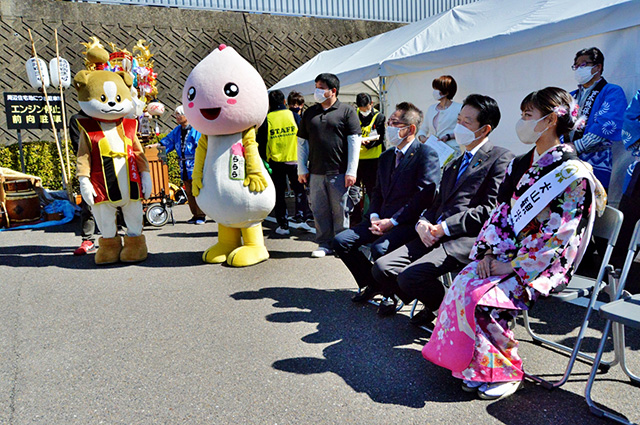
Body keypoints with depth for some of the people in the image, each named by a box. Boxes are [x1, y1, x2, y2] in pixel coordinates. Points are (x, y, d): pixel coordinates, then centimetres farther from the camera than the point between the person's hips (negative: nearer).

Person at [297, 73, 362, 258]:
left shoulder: (347, 111, 2)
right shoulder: (309, 113, 13)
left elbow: (354, 142, -2)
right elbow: (302, 142, 14)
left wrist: (351, 171, -8)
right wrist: (301, 169, 7)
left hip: (339, 172, -3)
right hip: (315, 172, 4)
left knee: (340, 210, 4)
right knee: (319, 210, 7)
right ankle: (325, 244, 18)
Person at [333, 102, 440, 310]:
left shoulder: (426, 154, -7)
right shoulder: (386, 156, 18)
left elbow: (424, 196, -16)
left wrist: (393, 221, -18)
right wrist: (374, 217, 0)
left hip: (407, 222, -8)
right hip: (383, 219, 8)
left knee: (379, 248, -33)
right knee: (340, 241, -4)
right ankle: (371, 283, 14)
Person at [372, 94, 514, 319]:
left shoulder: (501, 159, -1)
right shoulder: (452, 165, 25)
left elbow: (491, 209, -12)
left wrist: (444, 228, -13)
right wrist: (423, 223, 1)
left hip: (467, 239, -7)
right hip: (434, 235, 8)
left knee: (410, 276, -26)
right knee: (381, 268, -8)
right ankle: (432, 304, 14)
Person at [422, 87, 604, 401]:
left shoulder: (573, 173, -13)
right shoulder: (519, 165, 11)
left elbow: (560, 236, -17)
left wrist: (512, 266, -17)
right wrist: (488, 252, -4)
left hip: (544, 265, -6)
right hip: (506, 255, 7)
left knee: (480, 297, -25)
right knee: (461, 285, -18)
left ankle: (505, 370, -3)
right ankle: (471, 365, -3)